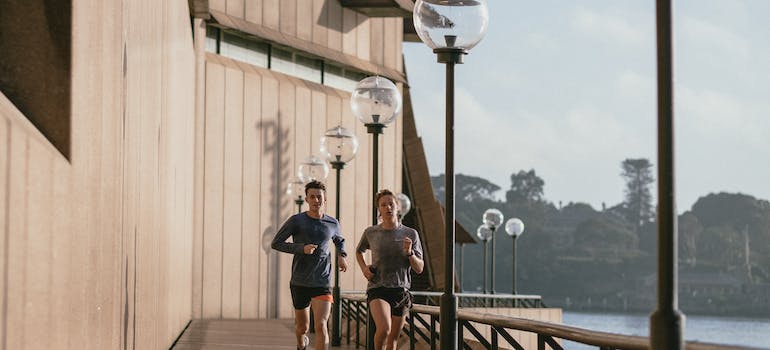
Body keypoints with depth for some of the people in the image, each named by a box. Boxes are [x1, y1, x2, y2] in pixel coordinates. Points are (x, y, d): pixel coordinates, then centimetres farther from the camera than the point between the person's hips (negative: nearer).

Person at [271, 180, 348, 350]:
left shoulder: (333, 224, 6)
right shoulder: (296, 221, -5)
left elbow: (339, 240, 28)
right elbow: (276, 243, -4)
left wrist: (341, 255, 7)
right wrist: (301, 248, -16)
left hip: (322, 284, 0)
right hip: (299, 283, 0)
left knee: (321, 325, -17)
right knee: (302, 327, 15)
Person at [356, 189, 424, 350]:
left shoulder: (410, 234, 3)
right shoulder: (371, 233, 3)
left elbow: (419, 269, 3)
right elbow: (359, 252, 25)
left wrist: (409, 253, -15)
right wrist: (364, 268, 6)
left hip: (401, 290, 2)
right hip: (377, 289, -2)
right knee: (384, 328, -27)